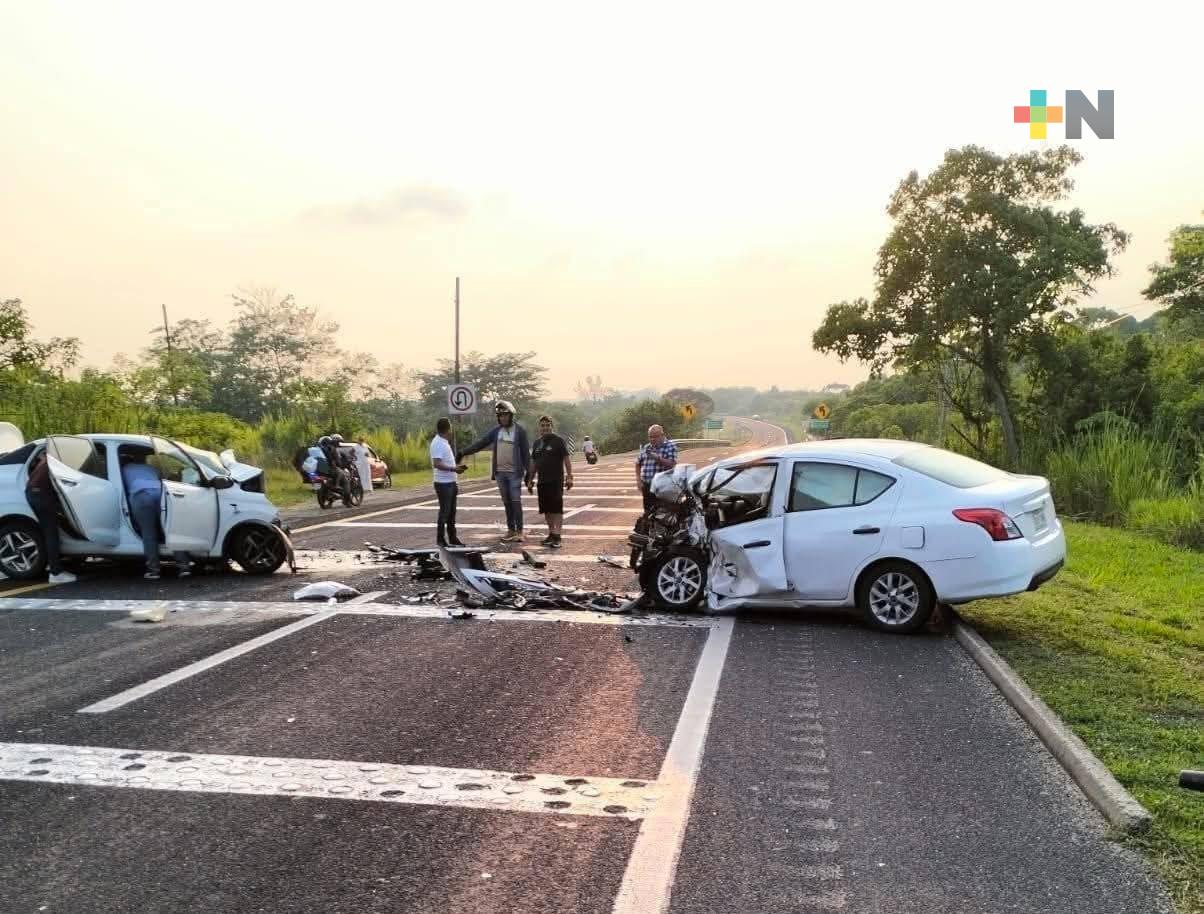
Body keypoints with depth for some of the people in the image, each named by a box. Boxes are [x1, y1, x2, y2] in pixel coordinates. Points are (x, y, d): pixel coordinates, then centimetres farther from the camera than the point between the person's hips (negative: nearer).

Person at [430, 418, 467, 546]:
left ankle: (452, 538, 21)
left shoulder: (444, 442, 14)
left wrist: (457, 466, 14)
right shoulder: (437, 443, -16)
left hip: (450, 482, 10)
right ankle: (441, 539, 4)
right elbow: (436, 464, -25)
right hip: (443, 483, -10)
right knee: (444, 511, -3)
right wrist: (453, 469, -24)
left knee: (451, 511, 14)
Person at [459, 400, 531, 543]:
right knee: (506, 502, 8)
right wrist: (463, 452, 1)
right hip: (500, 472, 4)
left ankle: (519, 532, -5)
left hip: (514, 472, -4)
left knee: (516, 501, -8)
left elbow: (525, 452, -3)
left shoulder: (520, 431, -3)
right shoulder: (496, 430, 7)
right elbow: (480, 444, 8)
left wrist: (528, 472, -7)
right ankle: (510, 530, 14)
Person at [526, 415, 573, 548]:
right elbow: (533, 462, 21)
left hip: (556, 481, -6)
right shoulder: (537, 442, 16)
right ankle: (550, 534, 19)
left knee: (557, 509, -9)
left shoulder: (558, 440, -3)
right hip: (542, 482, 6)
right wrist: (530, 480, 18)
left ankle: (557, 536, -11)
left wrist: (569, 476, -14)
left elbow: (567, 459, -7)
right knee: (546, 510, 9)